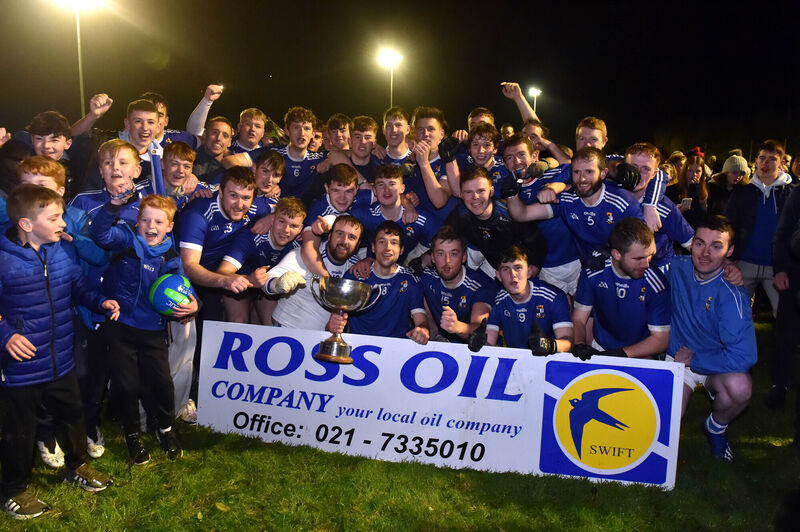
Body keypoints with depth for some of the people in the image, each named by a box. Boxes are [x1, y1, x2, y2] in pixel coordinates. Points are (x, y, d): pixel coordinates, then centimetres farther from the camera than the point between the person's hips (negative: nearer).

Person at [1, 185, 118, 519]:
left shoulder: (64, 251, -2)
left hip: (61, 361, 6)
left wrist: (100, 302, -4)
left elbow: (78, 288, 12)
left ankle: (76, 467, 48)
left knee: (73, 416, 23)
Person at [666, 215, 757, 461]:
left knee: (740, 386, -36)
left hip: (716, 366, -2)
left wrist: (693, 359, -17)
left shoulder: (731, 295, -23)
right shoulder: (677, 268, -12)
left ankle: (715, 427, 0)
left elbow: (742, 357, -28)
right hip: (677, 357, 2)